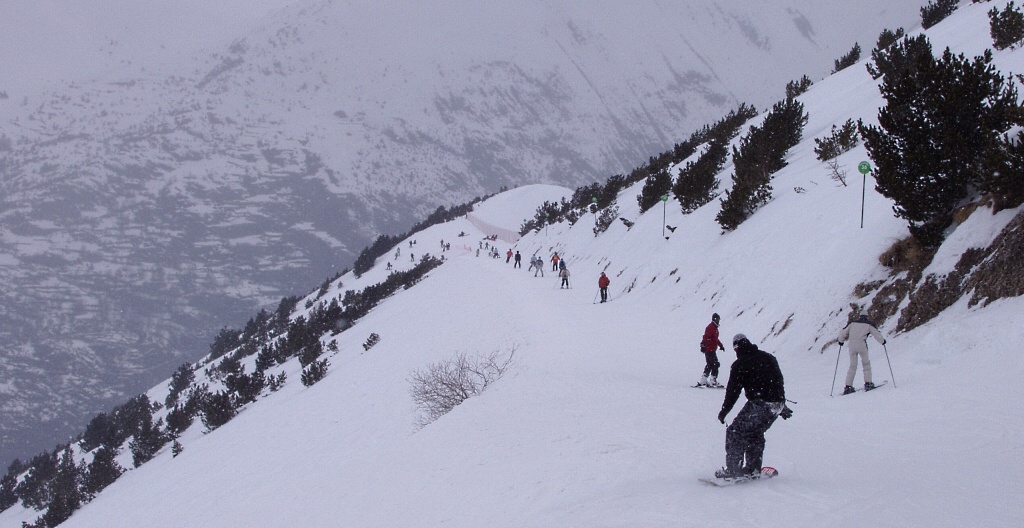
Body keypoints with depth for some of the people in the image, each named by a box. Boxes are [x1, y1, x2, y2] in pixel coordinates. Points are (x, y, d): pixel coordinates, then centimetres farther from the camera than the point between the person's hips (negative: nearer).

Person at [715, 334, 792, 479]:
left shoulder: (740, 364, -2)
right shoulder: (769, 358, 18)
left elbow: (733, 391, -3)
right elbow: (779, 382, 25)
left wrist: (724, 411, 8)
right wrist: (782, 406, 35)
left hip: (759, 404, -7)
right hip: (777, 404, 7)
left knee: (735, 432, 3)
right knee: (755, 433, 24)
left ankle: (733, 470, -3)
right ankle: (753, 468, 23)